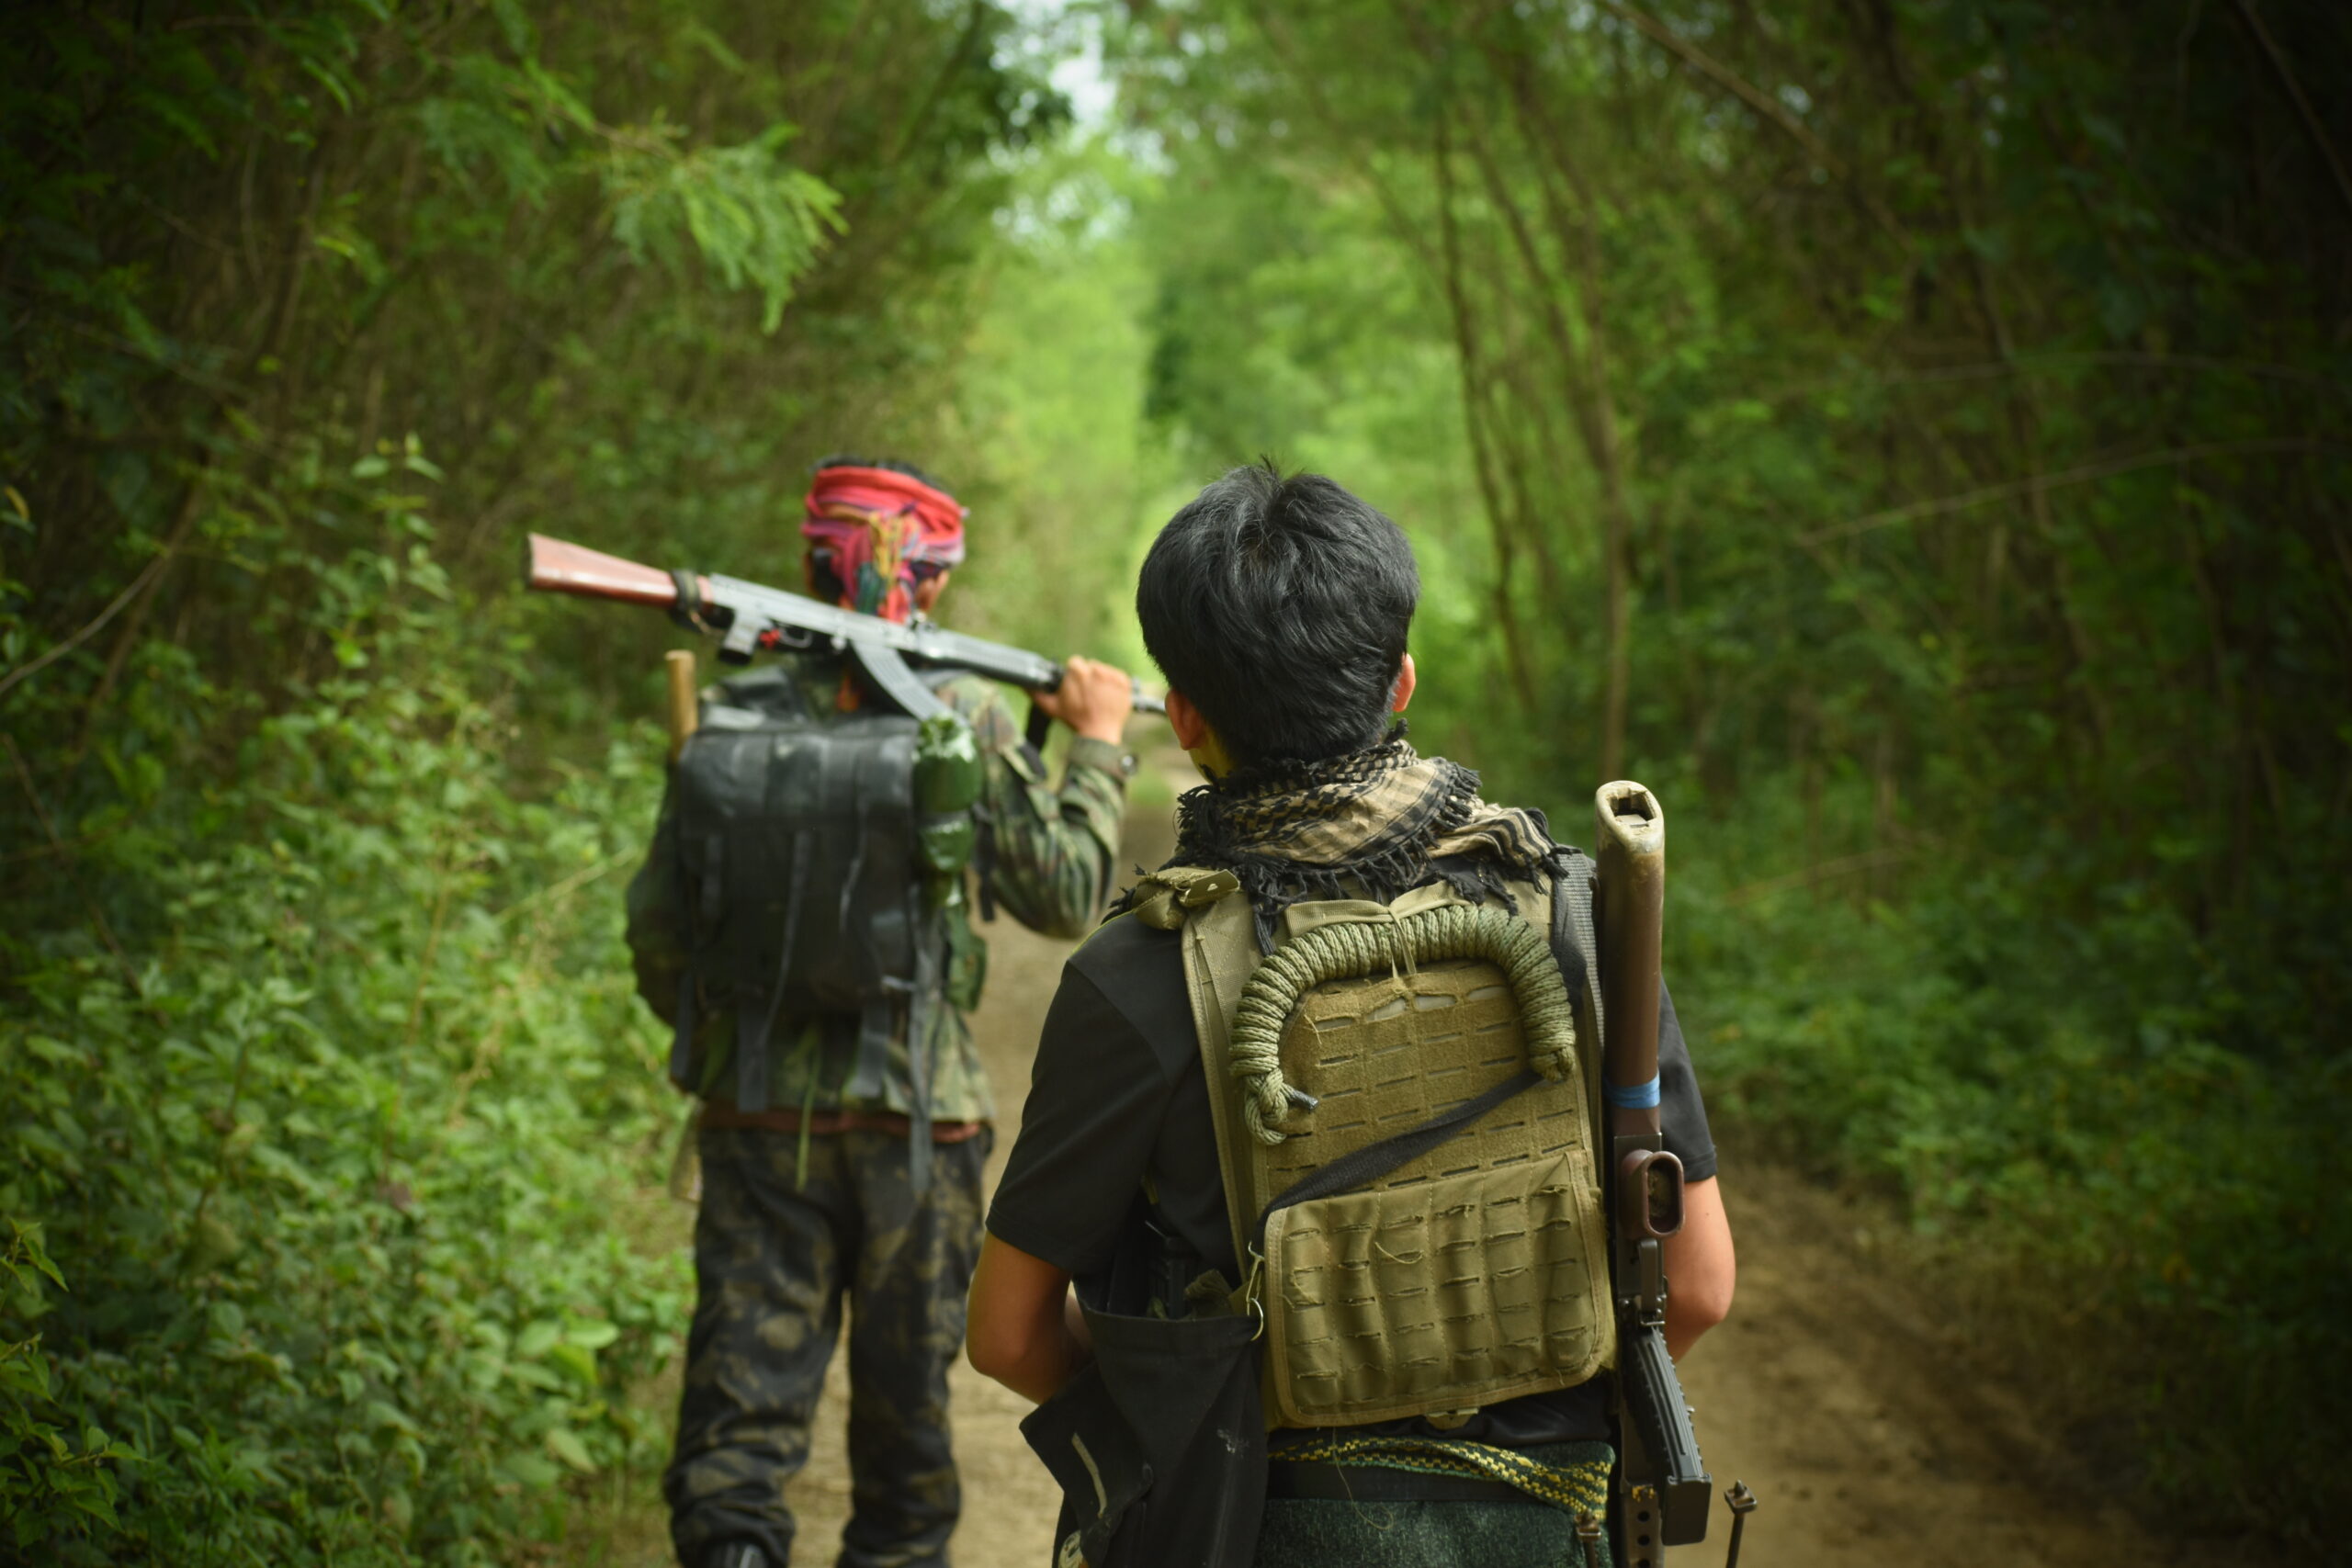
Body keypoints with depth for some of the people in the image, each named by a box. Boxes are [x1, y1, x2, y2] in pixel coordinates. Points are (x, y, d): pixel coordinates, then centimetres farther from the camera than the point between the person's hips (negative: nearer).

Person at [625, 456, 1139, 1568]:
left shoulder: (728, 719, 0)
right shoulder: (964, 717, -8)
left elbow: (659, 929, 5)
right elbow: (1065, 894, -2)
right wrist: (1098, 746, 11)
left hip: (756, 1130, 1)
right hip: (916, 1123, -1)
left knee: (739, 1423, 3)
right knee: (906, 1407, 15)